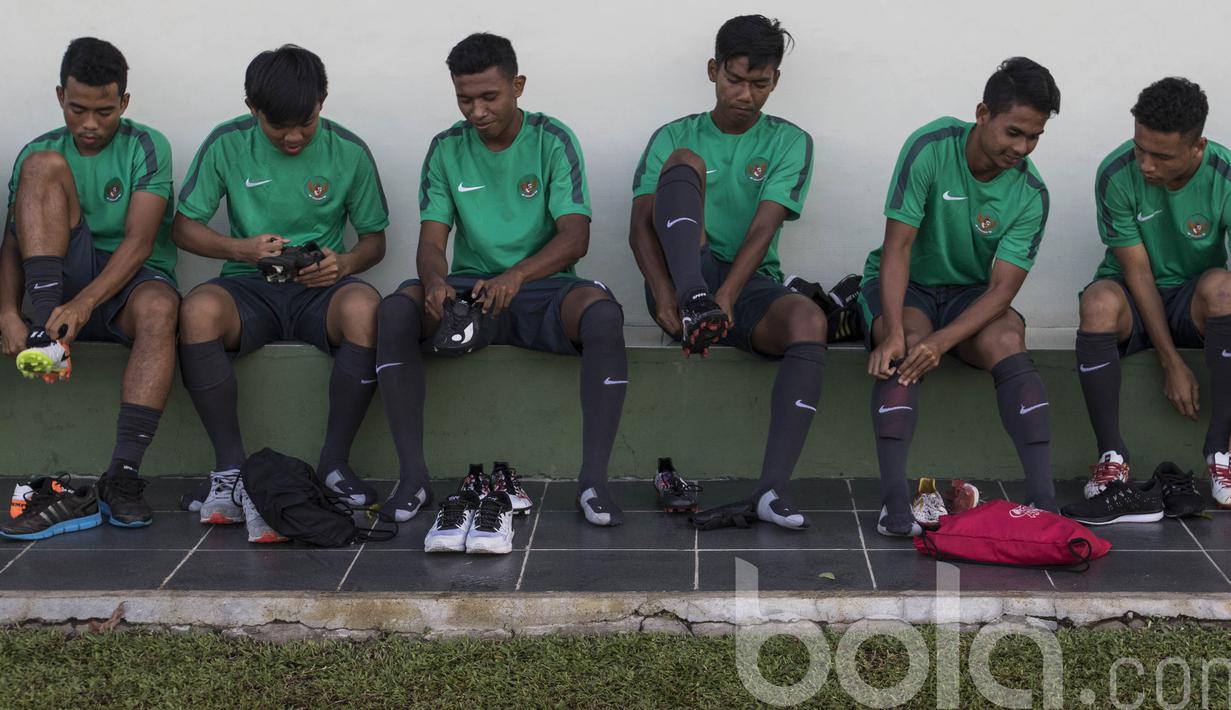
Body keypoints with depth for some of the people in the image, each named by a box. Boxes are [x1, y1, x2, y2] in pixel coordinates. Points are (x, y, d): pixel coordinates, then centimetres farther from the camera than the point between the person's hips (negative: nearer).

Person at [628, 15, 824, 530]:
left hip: (749, 283, 0)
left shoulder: (789, 142, 10)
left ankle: (772, 490, -44)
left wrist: (727, 296, -23)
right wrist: (664, 295, -20)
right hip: (680, 279, 0)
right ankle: (695, 305, -46)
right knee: (685, 162, -21)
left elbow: (763, 229, -6)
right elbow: (641, 225, -1)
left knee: (808, 321, -34)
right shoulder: (675, 136, 12)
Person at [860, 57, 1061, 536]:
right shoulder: (931, 148, -18)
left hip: (971, 295, 2)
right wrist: (894, 331, -33)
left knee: (1006, 341, -30)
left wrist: (942, 340, -33)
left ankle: (1043, 499, -36)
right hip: (904, 284, -2)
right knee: (907, 347, -34)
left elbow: (1003, 287, -16)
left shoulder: (1030, 194, -10)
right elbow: (898, 245, -20)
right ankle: (894, 502, -42)